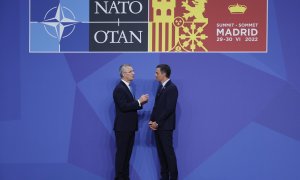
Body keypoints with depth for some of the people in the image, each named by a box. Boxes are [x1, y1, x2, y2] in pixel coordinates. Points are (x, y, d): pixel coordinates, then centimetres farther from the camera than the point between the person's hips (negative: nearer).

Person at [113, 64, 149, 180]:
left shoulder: (127, 87, 14)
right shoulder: (119, 88, -15)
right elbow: (124, 107, -23)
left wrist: (141, 102, 1)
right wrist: (139, 101, -18)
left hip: (130, 127, 9)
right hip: (123, 127, -9)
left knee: (127, 153, 12)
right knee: (121, 153, -2)